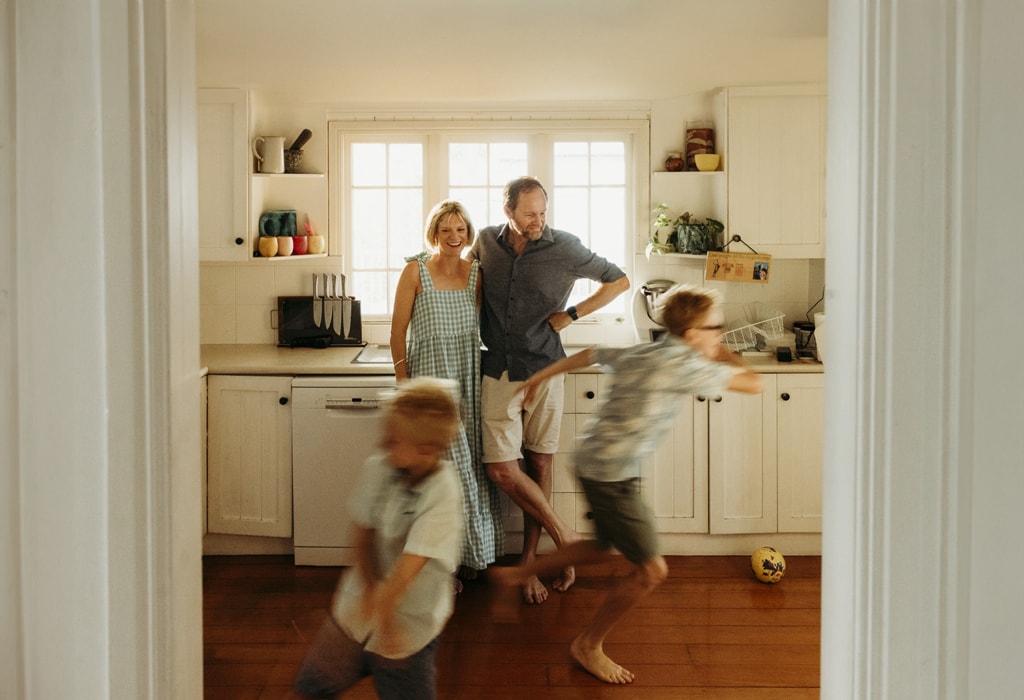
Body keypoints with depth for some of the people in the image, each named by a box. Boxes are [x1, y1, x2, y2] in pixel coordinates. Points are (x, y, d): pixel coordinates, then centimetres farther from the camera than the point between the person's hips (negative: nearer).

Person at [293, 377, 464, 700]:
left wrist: (383, 609, -27)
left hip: (411, 617, -4)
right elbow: (363, 534, -4)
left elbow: (409, 564, -27)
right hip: (362, 597, 4)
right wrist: (369, 588, -14)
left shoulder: (441, 494, -25)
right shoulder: (377, 468, -11)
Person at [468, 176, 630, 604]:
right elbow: (469, 262, 27)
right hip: (498, 372, 2)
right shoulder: (487, 241, 1)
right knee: (502, 469, -6)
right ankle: (565, 536, 10)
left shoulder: (564, 248, -8)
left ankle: (529, 561, 20)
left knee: (538, 465, 6)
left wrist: (570, 315, -3)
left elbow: (619, 281, 2)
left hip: (544, 371, -1)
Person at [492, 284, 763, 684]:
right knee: (651, 570, -1)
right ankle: (588, 645, 16)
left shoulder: (642, 353, 9)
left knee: (605, 546, 29)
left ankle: (519, 573, 40)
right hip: (611, 475, -10)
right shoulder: (686, 365, -17)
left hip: (594, 460, 10)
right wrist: (728, 358, 5)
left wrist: (539, 377, 33)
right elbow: (754, 384, -15)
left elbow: (589, 355, 20)